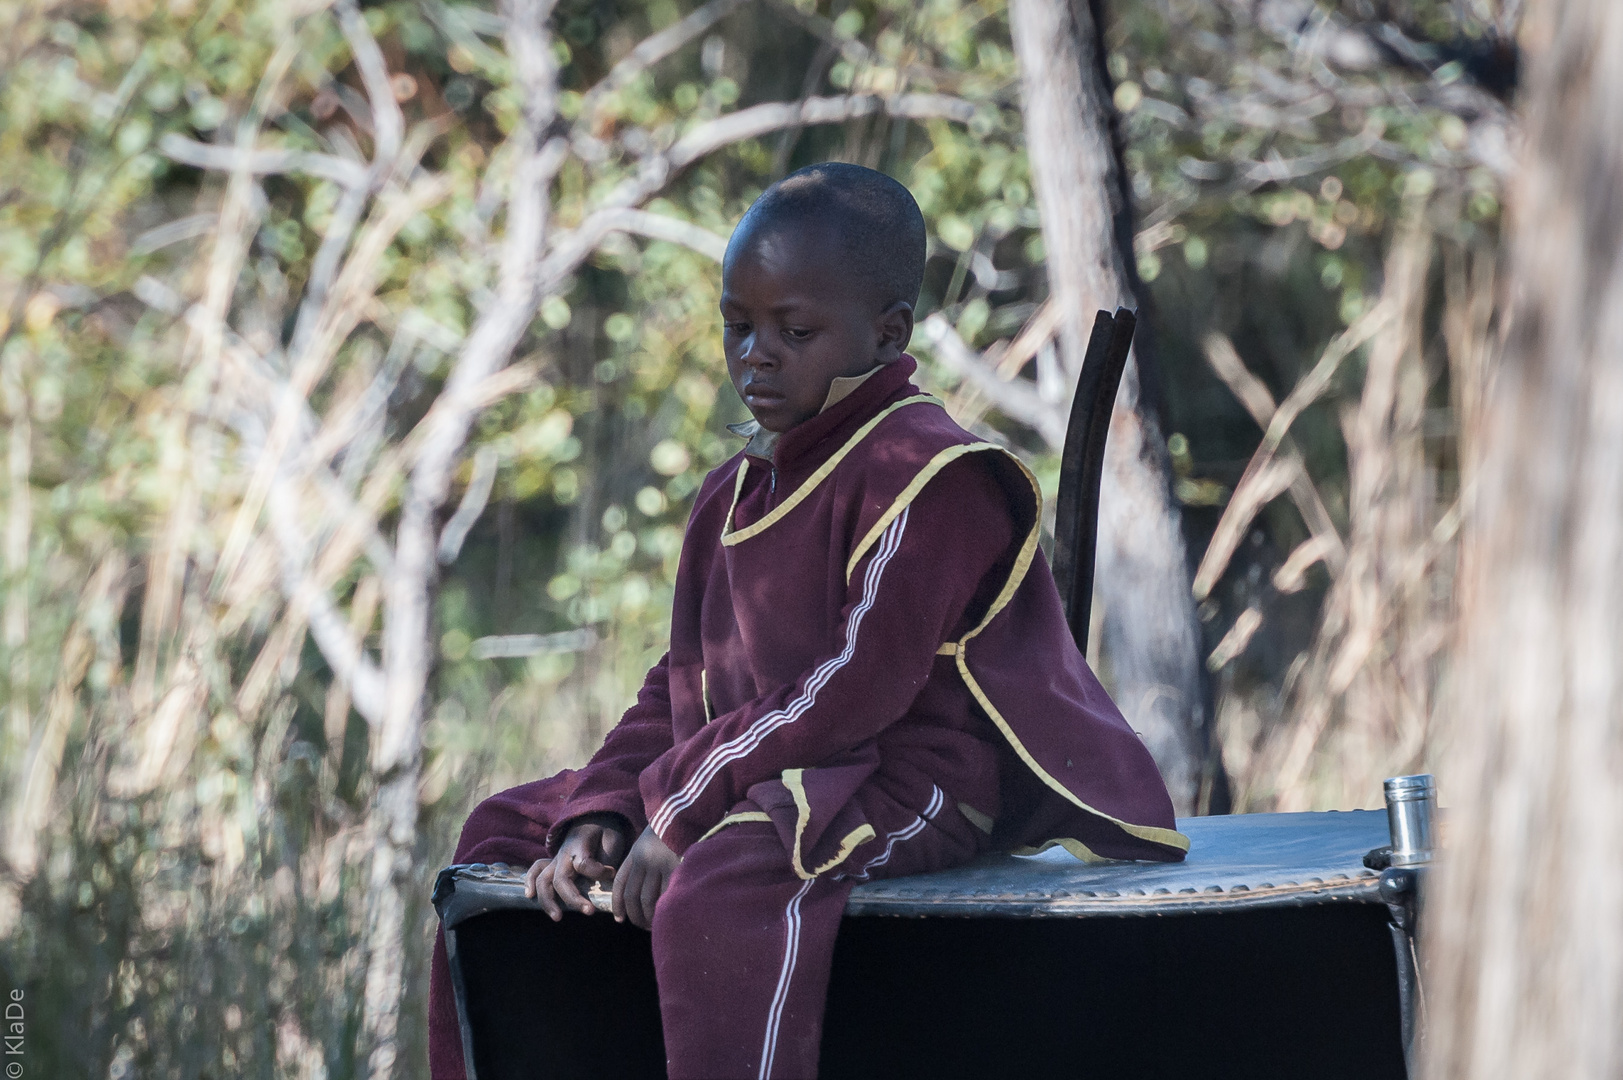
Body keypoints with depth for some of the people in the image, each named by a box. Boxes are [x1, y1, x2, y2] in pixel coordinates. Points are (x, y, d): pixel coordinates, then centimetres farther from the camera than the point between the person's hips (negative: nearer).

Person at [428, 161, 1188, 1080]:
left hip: (905, 784, -10)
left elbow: (856, 692, -21)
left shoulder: (932, 478, -14)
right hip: (770, 775, 10)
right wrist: (600, 813, -3)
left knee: (721, 885, -40)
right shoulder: (736, 495, 16)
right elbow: (682, 690, 15)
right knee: (508, 831, 15)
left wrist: (677, 805, -19)